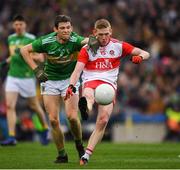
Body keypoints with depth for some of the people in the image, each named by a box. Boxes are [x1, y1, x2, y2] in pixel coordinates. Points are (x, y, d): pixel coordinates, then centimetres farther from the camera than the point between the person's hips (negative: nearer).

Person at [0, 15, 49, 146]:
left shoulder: (31, 39, -9)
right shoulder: (11, 39, 10)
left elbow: (40, 58, -13)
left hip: (27, 77, -4)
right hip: (12, 76, 4)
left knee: (34, 105, 9)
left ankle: (45, 129, 33)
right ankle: (12, 137, -12)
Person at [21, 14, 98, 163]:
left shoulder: (74, 40, -19)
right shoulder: (46, 42, -15)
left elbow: (86, 40, -40)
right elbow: (24, 50, -3)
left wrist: (92, 40, -64)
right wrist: (36, 70, -10)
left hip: (70, 79, -1)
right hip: (49, 81, 2)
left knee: (72, 116, -17)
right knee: (53, 120, -4)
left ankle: (79, 144, 12)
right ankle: (62, 155, 9)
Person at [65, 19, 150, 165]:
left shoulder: (118, 46, 9)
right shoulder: (87, 49, 7)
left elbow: (145, 53, 7)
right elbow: (78, 69, -5)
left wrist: (140, 56, -19)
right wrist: (71, 86, -24)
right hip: (91, 82, -1)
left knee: (103, 120, -16)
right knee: (88, 95, -39)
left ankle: (87, 155, -11)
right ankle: (85, 109, -78)